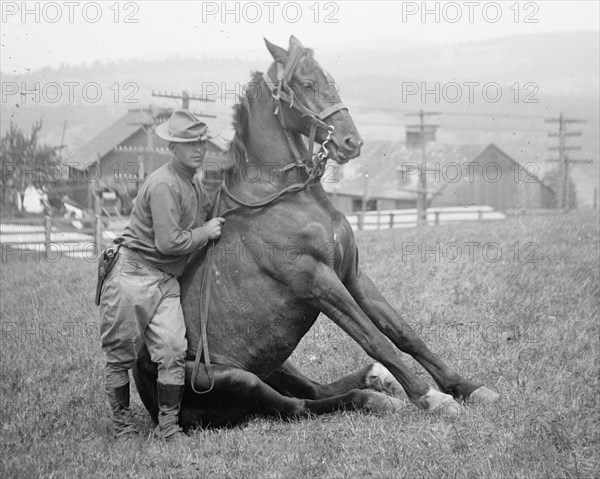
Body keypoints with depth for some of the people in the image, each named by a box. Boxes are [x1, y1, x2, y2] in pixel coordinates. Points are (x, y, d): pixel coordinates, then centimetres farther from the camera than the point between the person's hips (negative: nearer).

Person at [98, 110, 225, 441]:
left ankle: (168, 425, 0)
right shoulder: (164, 184, -17)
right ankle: (121, 420, 17)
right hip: (132, 274, -7)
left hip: (166, 282, 8)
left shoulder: (195, 185, 12)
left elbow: (210, 212, 34)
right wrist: (206, 232, -10)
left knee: (173, 350, -7)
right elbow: (169, 242, -22)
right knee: (121, 354, 3)